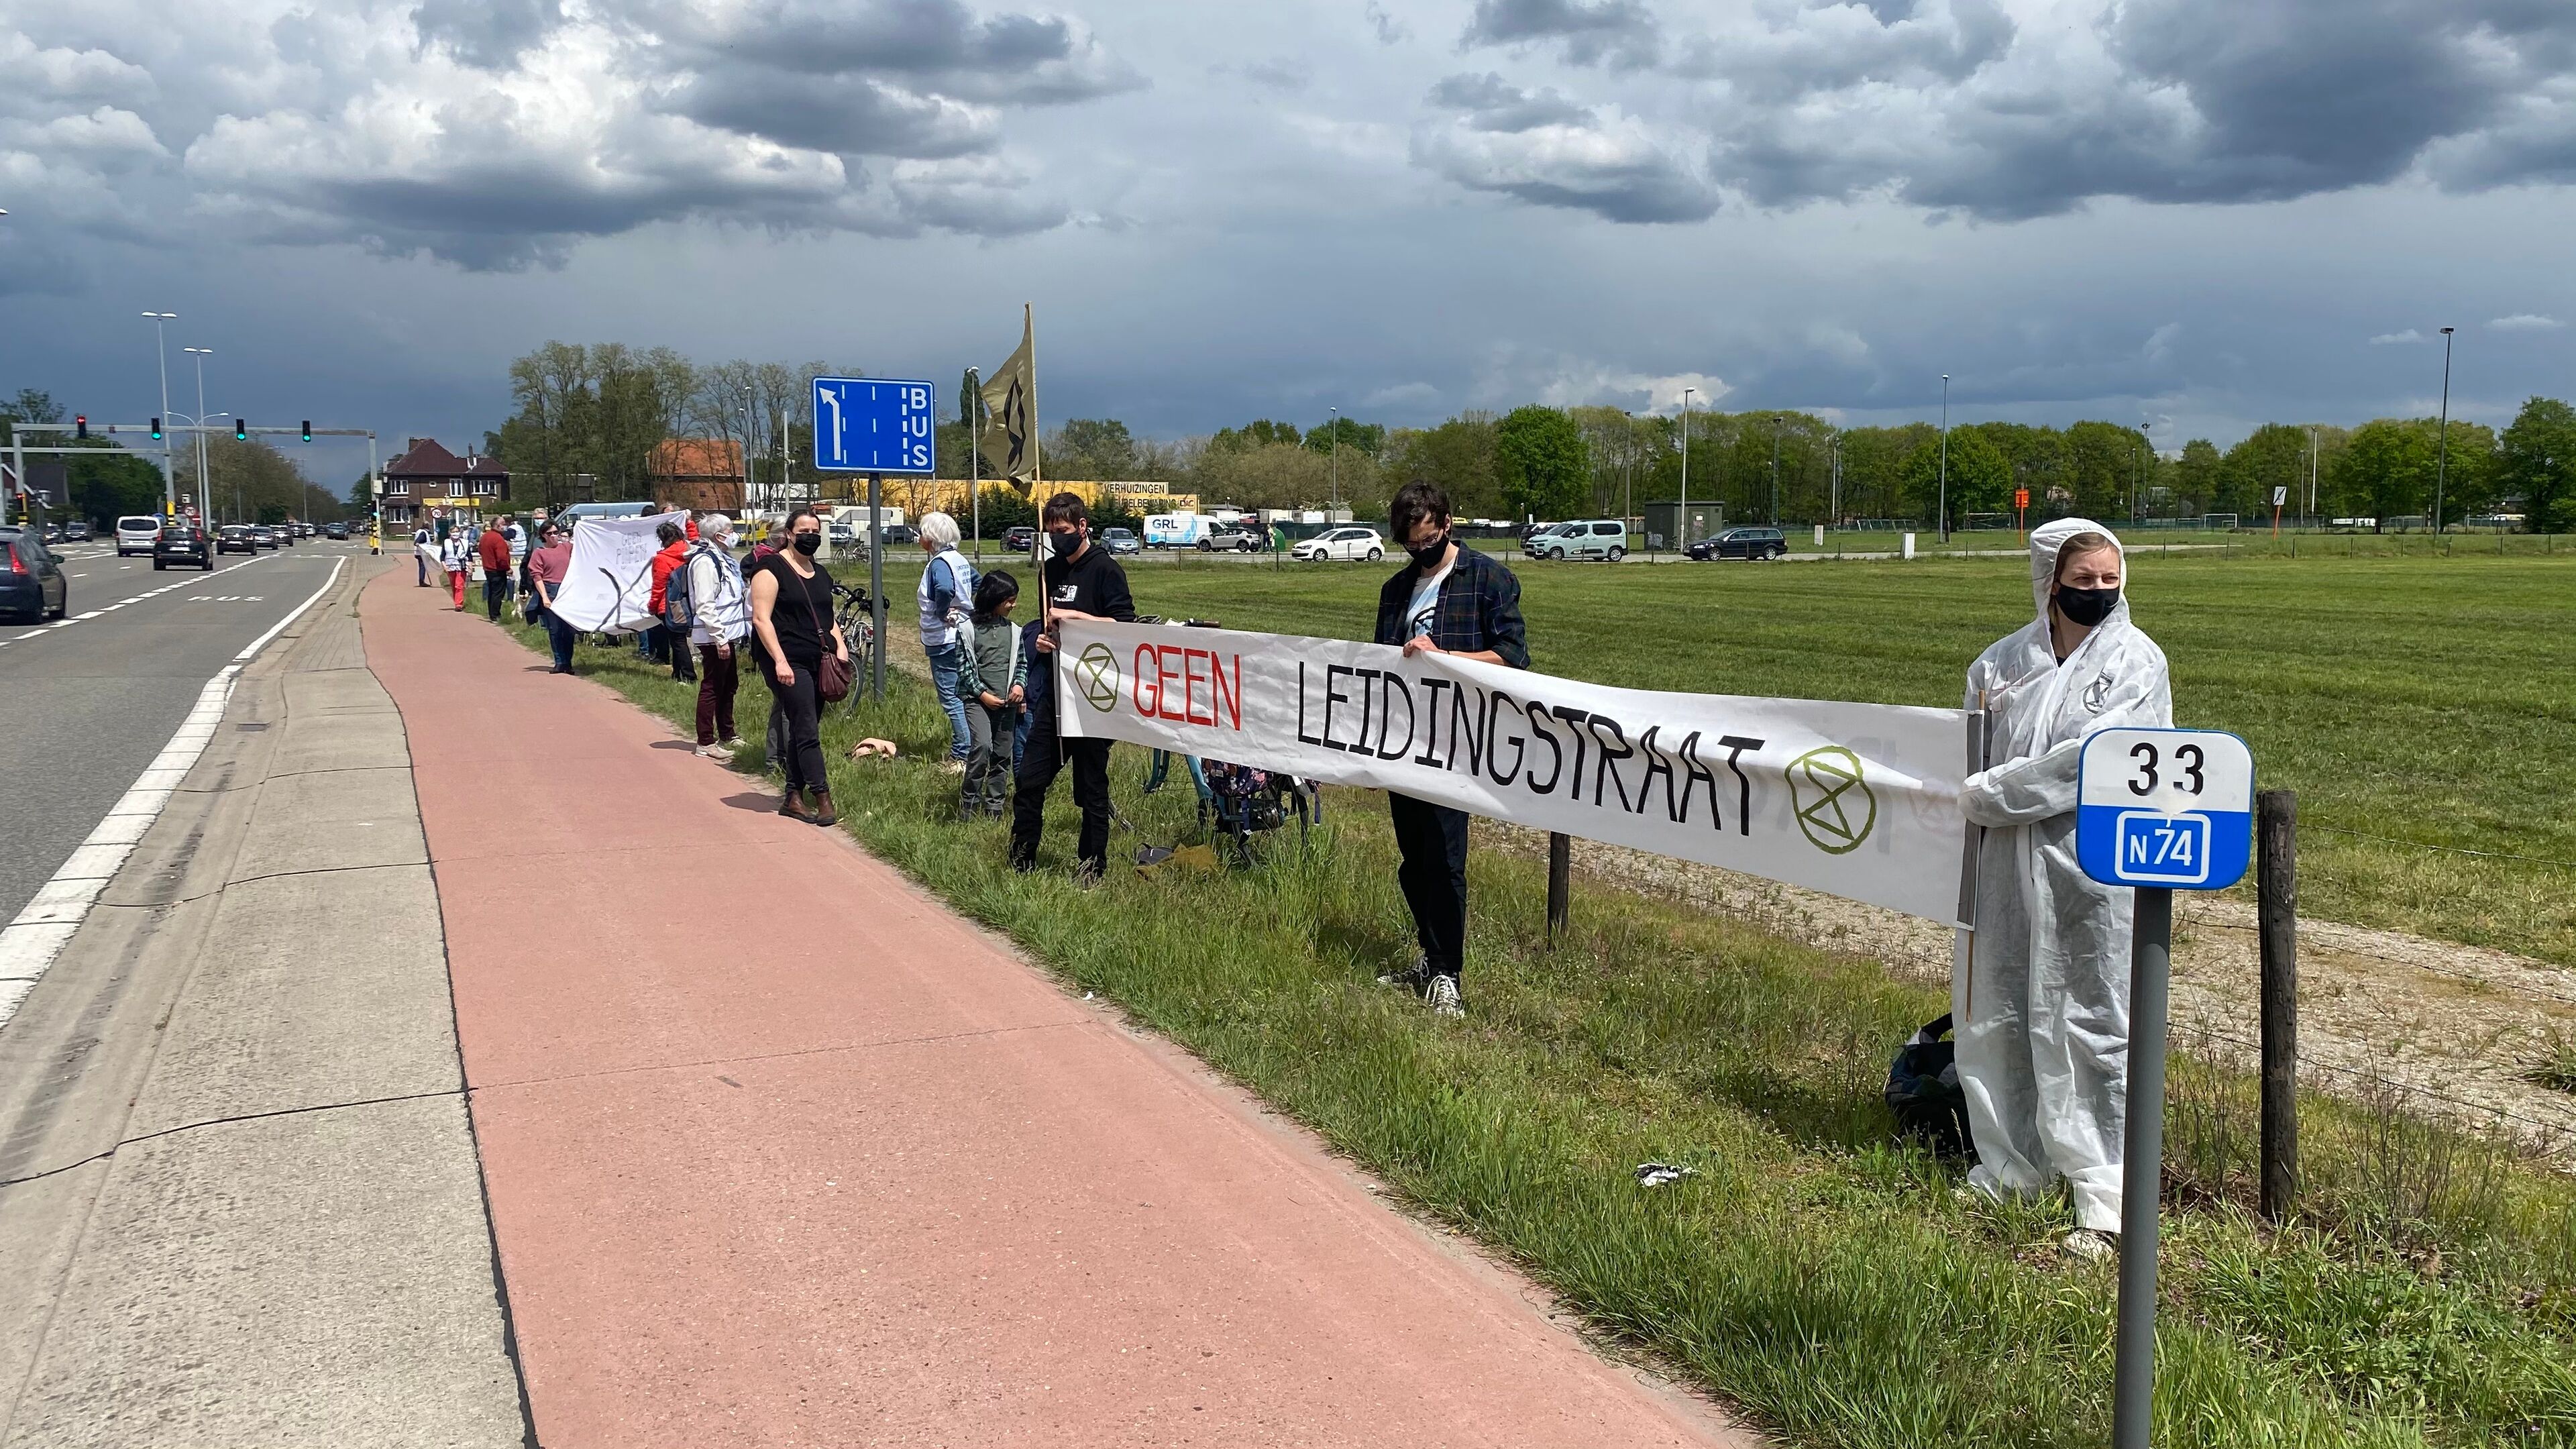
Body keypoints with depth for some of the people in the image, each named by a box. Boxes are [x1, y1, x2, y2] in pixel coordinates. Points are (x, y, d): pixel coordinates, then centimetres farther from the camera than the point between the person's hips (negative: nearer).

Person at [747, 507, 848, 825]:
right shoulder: (772, 570, -6)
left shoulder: (820, 574, 18)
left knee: (802, 731, 9)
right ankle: (823, 799, -11)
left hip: (818, 663, 8)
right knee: (807, 732, -10)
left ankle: (793, 798, 15)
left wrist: (840, 645, 8)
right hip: (788, 664, -8)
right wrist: (780, 661, -20)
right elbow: (761, 619, -13)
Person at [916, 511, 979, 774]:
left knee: (951, 698, -5)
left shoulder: (939, 564, -18)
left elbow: (944, 589, -38)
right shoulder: (960, 560, 9)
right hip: (963, 635, 10)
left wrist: (943, 613, -21)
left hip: (944, 640, -10)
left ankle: (962, 755, -3)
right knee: (960, 695, 15)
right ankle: (961, 749, 22)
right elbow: (978, 583, 26)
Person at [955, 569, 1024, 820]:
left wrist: (1019, 684, -3)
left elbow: (1021, 663, 16)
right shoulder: (970, 628, -2)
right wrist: (982, 693, -10)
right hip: (978, 699, -4)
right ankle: (968, 802, -8)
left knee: (1002, 755, 6)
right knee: (982, 746, -21)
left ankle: (994, 808, 16)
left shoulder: (1014, 630, 9)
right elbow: (964, 667, -3)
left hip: (1007, 702, 4)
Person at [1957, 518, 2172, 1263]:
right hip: (2006, 866, 5)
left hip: (2090, 867, -5)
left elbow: (2090, 757, -17)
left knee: (2089, 1024, -2)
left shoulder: (2135, 661, -5)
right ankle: (2011, 1166, 31)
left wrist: (1988, 795, -15)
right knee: (1997, 1015, 14)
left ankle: (2105, 1199, 7)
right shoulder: (2005, 660, 9)